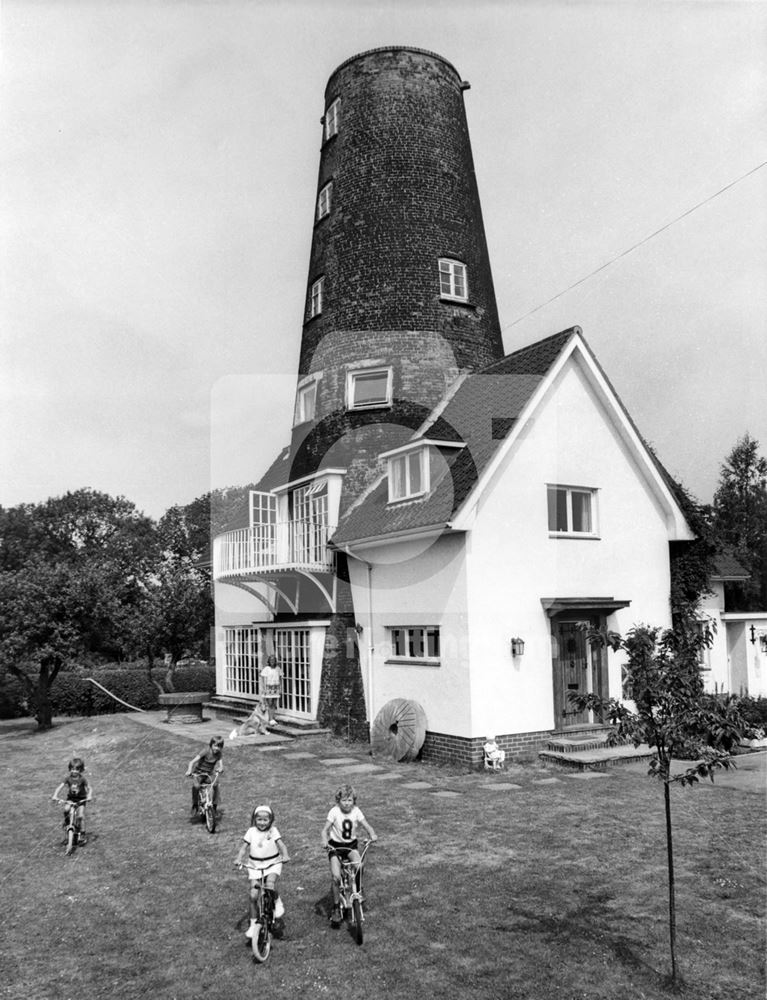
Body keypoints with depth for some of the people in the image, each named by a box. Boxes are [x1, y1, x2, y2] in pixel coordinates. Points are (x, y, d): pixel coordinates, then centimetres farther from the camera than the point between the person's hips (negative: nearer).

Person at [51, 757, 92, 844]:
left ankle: (82, 834, -3)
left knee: (80, 816, -17)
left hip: (81, 799, -3)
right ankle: (66, 821, 7)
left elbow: (90, 788, -19)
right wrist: (55, 795, -30)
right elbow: (60, 787, -13)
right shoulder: (68, 778, -9)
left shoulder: (82, 779, -16)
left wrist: (89, 796, -38)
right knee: (66, 810, -26)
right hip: (71, 798, 3)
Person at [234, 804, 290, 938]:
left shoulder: (273, 831, -5)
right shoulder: (251, 831, -1)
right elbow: (244, 847, -3)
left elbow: (281, 844, -14)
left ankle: (278, 902, 4)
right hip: (255, 865, 2)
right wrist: (238, 859, -20)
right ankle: (253, 924, 12)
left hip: (272, 863, -2)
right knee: (253, 895, -5)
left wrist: (285, 855, -33)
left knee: (270, 886, -29)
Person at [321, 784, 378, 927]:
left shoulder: (356, 811, -7)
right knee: (336, 877, -18)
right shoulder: (334, 811, -13)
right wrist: (325, 841, -32)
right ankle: (336, 907, 2)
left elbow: (366, 826, -11)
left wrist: (372, 834, -32)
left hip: (351, 845, 1)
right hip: (335, 846, -1)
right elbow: (325, 830, -12)